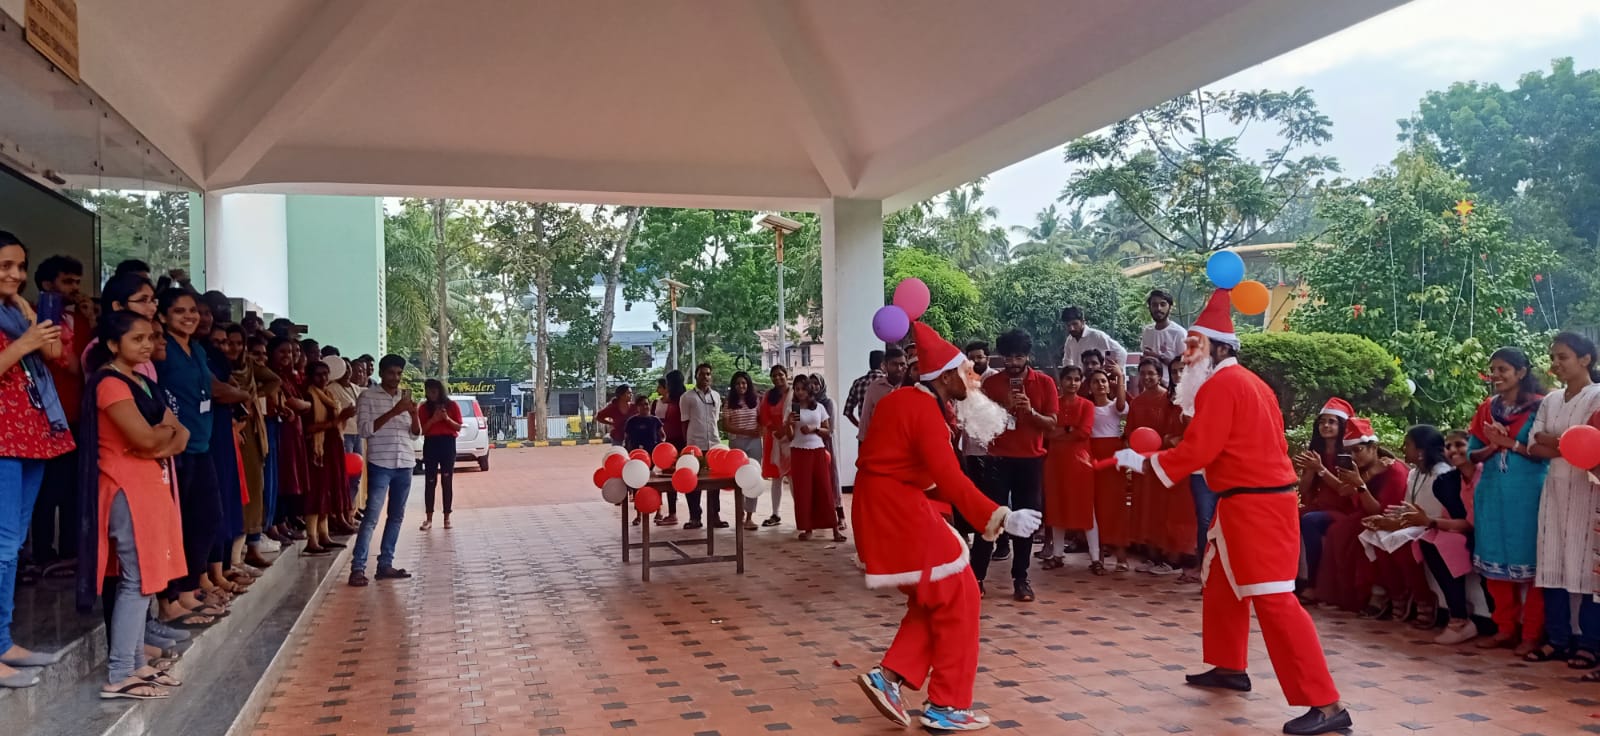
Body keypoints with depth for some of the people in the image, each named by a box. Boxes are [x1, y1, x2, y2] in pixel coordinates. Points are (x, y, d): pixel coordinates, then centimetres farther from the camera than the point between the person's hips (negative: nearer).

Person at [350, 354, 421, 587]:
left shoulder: (406, 397, 13)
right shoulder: (368, 397, -2)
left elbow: (416, 433, 11)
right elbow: (366, 429, -12)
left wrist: (414, 414, -10)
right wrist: (393, 412, -20)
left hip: (404, 464, 6)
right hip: (380, 464, -6)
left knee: (396, 516, 8)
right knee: (371, 516, -11)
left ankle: (385, 564, 14)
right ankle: (358, 568, -11)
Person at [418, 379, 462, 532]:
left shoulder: (452, 405, 4)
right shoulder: (423, 408, 5)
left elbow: (458, 427, 3)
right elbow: (422, 430, 0)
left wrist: (447, 418, -14)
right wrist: (433, 419, -15)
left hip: (448, 444, 0)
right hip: (431, 444, 0)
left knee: (447, 481, 1)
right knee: (430, 481, -1)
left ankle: (447, 517, 6)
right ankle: (429, 518, 1)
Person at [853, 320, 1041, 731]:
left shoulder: (907, 400, 12)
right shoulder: (925, 412, -18)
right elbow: (952, 480, -27)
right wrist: (1002, 518, -29)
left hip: (885, 509, 10)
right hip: (900, 512, -10)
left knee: (934, 599, 17)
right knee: (957, 600, 0)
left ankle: (889, 677, 11)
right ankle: (945, 706, 7)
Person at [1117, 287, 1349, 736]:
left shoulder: (1221, 384, -15)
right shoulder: (1245, 381, 16)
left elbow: (1195, 452, -18)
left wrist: (1140, 462, -7)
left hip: (1255, 506, -11)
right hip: (1258, 500, 11)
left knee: (1272, 598, -12)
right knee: (1222, 583, 22)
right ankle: (1229, 668, 35)